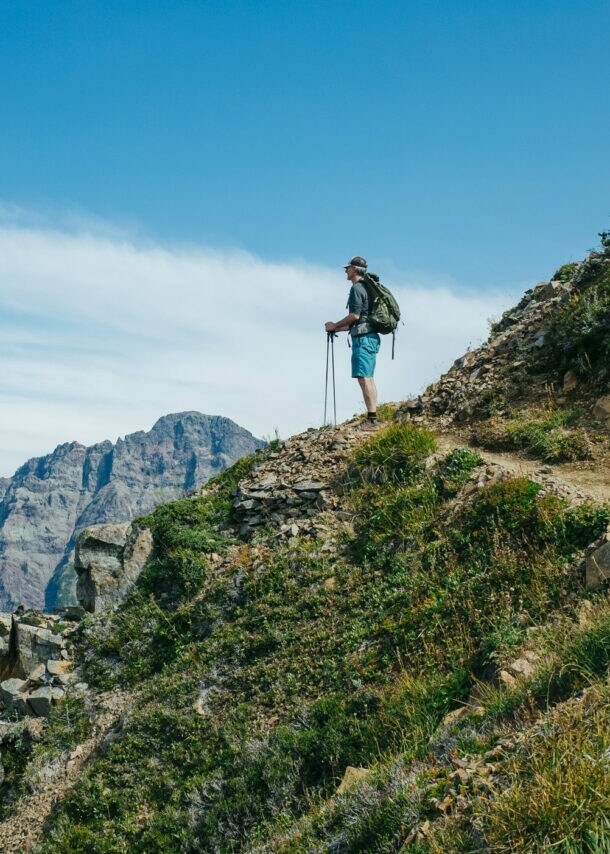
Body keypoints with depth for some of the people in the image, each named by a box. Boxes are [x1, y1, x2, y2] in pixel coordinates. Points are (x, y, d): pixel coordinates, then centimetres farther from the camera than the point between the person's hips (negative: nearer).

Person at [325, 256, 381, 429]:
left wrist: (335, 325, -5)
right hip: (371, 337, 10)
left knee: (364, 379, -13)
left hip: (363, 338, -10)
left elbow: (355, 316, -18)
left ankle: (371, 420, -17)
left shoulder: (356, 288, -9)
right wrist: (338, 328, 23)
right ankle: (372, 419, 10)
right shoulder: (365, 287, 21)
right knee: (368, 378, 10)